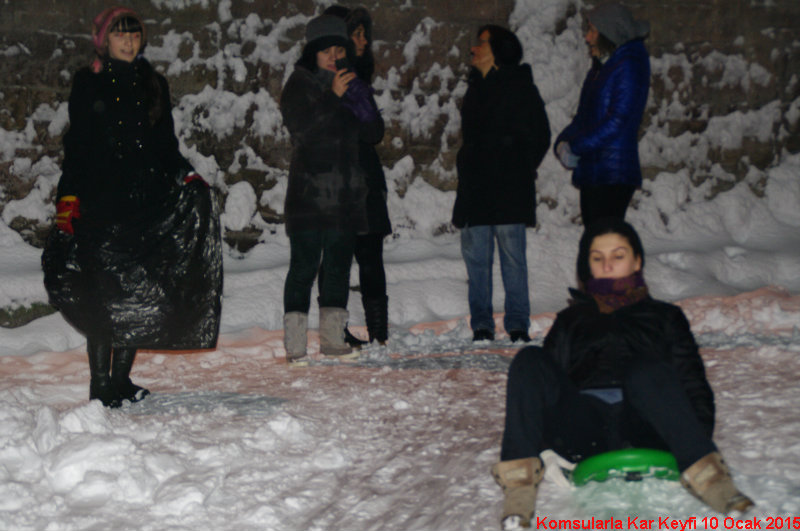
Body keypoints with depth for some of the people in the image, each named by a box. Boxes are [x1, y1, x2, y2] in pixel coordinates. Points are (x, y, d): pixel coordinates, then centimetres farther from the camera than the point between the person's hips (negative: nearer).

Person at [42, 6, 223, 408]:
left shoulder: (153, 84, 16)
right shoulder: (88, 84, 6)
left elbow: (166, 142, 19)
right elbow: (76, 145, 3)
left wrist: (186, 177, 2)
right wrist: (69, 196, -6)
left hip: (148, 201, 4)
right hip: (100, 201, -3)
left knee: (139, 290, 2)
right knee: (102, 291, -6)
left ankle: (122, 378, 12)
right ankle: (100, 383, 1)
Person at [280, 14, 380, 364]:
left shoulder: (351, 84, 16)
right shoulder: (299, 84, 1)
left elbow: (374, 134, 11)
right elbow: (299, 127, -15)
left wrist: (361, 104, -6)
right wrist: (332, 96, -20)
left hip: (346, 194, 6)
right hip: (309, 193, -6)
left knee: (339, 264, 8)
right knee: (304, 265, -9)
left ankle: (332, 337, 15)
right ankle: (295, 344, -8)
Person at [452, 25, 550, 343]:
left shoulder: (520, 87, 1)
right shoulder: (476, 88, 19)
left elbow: (540, 137, 1)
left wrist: (521, 170, -5)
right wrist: (467, 167, 11)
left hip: (509, 189, -6)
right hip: (475, 188, 6)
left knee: (512, 254, -4)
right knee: (475, 257, 3)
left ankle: (518, 326, 3)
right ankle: (481, 326, 9)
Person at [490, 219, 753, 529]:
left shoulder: (664, 317, 28)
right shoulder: (571, 320, 32)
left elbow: (692, 382, 15)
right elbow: (549, 378, 19)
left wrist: (699, 443, -5)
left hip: (641, 430, -1)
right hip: (582, 429, 2)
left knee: (646, 370, -34)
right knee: (529, 361, -25)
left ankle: (707, 478, -44)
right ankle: (520, 481, -37)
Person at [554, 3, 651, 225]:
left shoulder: (629, 67, -9)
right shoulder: (600, 68, 18)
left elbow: (618, 120, -17)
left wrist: (574, 147, -15)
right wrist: (564, 142, 0)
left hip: (614, 176, -9)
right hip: (590, 173, 9)